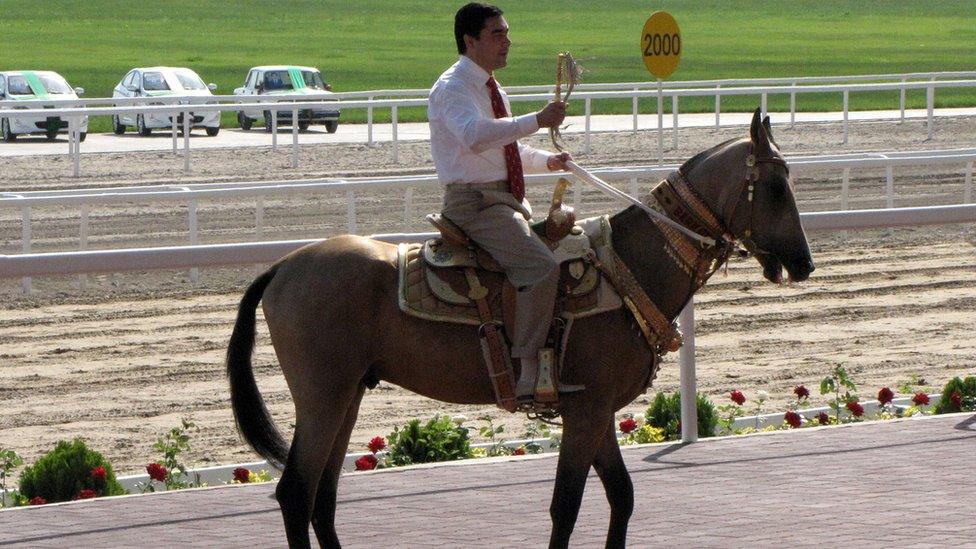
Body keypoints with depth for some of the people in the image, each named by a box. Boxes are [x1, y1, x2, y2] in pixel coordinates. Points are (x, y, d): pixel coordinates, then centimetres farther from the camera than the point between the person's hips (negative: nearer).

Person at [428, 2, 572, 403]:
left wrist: (547, 161, 14)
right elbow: (475, 136, -33)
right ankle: (528, 371, -28)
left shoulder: (492, 90, 19)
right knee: (541, 266, -26)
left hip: (509, 200, 10)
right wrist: (538, 120, -31)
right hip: (475, 203, -10)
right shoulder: (453, 88, -12)